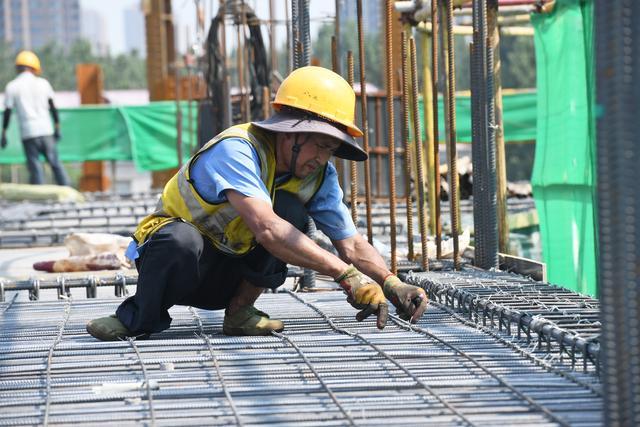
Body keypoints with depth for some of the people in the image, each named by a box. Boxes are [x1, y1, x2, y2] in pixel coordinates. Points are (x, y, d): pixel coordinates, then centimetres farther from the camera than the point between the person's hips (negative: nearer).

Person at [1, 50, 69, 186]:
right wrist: (57, 127, 16)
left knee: (35, 168, 0)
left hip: (28, 132, -2)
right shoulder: (43, 83, 6)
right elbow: (52, 107, 8)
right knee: (55, 163, 9)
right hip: (46, 130, 2)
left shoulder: (12, 87, 0)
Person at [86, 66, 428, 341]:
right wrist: (345, 274, -46)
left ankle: (240, 310, -10)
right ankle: (141, 317, -15)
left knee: (291, 210, -19)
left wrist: (393, 285, -26)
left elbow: (351, 244, -7)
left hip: (230, 274, 5)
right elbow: (266, 228, -43)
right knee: (182, 240, -41)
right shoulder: (237, 149, -30)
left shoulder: (319, 176, -8)